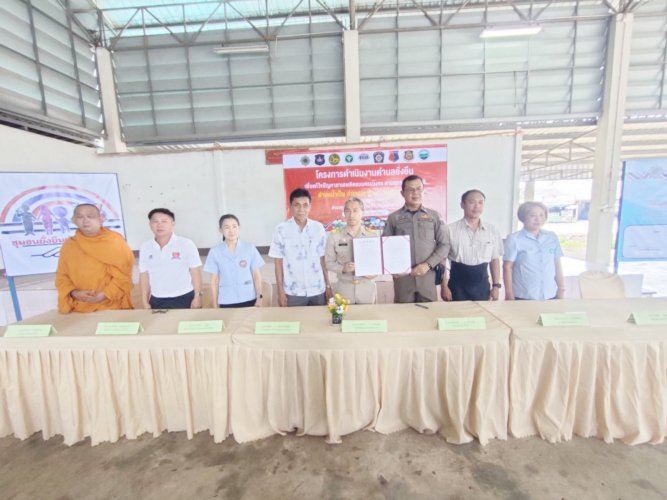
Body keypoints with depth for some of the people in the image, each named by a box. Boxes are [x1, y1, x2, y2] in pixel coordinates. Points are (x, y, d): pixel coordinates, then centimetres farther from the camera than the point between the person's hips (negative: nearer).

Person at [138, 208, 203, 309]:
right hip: (157, 301, 3)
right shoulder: (145, 247, 2)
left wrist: (197, 297, -7)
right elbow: (144, 276, 7)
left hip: (184, 298, -3)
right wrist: (145, 302, 7)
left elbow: (195, 272, -6)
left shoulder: (186, 244, -9)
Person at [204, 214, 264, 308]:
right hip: (226, 302, 0)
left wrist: (259, 297, -2)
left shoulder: (250, 248, -3)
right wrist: (215, 306, 3)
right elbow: (214, 281, 2)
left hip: (248, 300, 0)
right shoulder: (215, 252, -3)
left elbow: (256, 275, 1)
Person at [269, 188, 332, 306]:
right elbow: (278, 262, -2)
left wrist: (328, 285, 5)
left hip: (318, 290, 2)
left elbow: (322, 259, 4)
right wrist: (280, 291, -3)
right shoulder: (281, 229, -6)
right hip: (293, 292, -1)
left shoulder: (319, 228, -1)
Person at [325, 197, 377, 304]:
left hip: (367, 289, 1)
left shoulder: (372, 236, 0)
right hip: (344, 289, 0)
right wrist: (343, 268, -17)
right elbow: (329, 262, 1)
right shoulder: (334, 236, -1)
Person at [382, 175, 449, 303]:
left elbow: (444, 245, 5)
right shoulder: (393, 218, 5)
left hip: (428, 275, 1)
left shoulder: (434, 216, 7)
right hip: (402, 276, -1)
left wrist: (428, 265, -8)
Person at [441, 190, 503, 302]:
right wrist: (444, 286, -8)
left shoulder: (492, 231, 3)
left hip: (482, 285, 3)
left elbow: (495, 260, 10)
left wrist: (496, 285, 6)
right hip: (458, 286, -3)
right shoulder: (450, 229, -8)